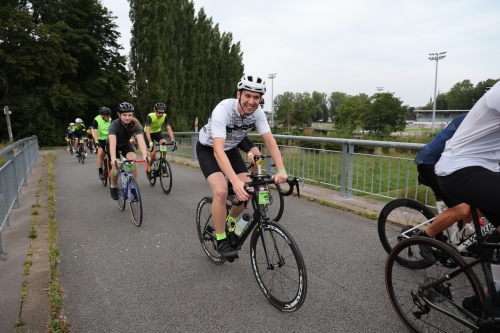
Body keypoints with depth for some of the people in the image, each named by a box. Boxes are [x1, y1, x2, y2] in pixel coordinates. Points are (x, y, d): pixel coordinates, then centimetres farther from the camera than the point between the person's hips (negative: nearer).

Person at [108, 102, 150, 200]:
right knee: (116, 165, -23)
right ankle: (113, 187, 5)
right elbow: (112, 142, -46)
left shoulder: (135, 125, -28)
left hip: (126, 144, 2)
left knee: (133, 160, -26)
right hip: (115, 145, -2)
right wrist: (113, 158, -62)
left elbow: (141, 140, -40)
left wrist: (145, 155, -56)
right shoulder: (114, 125, -33)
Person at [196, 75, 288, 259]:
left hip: (231, 149, 5)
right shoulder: (223, 110, -36)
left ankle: (230, 221, 24)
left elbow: (270, 141, -23)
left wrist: (281, 170, -39)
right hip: (208, 149, -5)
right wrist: (235, 181, -57)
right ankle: (221, 240, -5)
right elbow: (218, 150, -46)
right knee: (221, 190, -25)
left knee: (247, 190, -7)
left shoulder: (257, 112, -20)